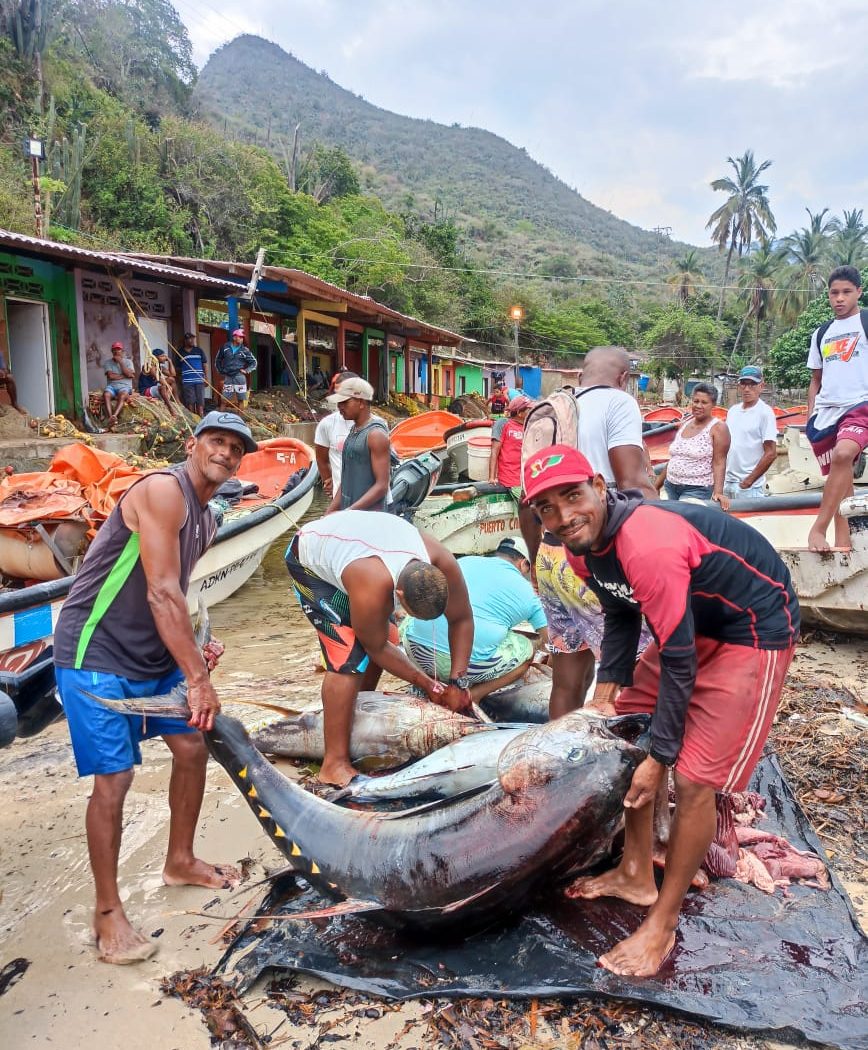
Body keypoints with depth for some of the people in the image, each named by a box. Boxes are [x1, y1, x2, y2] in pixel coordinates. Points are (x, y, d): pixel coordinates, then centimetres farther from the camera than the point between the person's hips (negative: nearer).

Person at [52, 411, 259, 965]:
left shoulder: (207, 519, 10)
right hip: (97, 655, -9)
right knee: (114, 776, -7)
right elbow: (160, 593, -27)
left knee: (193, 747, 13)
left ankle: (181, 862, 34)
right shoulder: (164, 489, -21)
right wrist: (198, 680, -26)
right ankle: (108, 911, 12)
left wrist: (193, 648, -2)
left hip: (153, 652, 9)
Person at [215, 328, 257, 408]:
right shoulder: (225, 347, 3)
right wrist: (221, 371, 10)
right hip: (227, 377, 0)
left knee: (241, 399, 1)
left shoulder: (244, 350, 2)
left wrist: (247, 371, -1)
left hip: (239, 377, 0)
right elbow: (217, 360, 16)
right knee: (224, 399, 2)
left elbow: (253, 362, 10)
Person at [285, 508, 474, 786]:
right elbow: (377, 648, -23)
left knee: (385, 635, 2)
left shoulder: (442, 564, -27)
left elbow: (462, 619, -12)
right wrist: (427, 684, -13)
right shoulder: (373, 589, -41)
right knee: (349, 654, -19)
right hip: (309, 559, -7)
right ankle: (335, 764, -14)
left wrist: (458, 682, -15)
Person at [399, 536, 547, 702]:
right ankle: (472, 695, 4)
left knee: (407, 623, 36)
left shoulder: (464, 561, 21)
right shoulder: (526, 592, 14)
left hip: (419, 653, 3)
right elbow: (547, 638, 21)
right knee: (526, 650, 22)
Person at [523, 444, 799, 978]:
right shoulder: (583, 545, -7)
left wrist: (660, 757, -19)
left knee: (694, 778, -10)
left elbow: (678, 659, -28)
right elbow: (622, 615, 8)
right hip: (695, 624, 9)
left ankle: (663, 925, 9)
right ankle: (637, 875, 26)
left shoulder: (649, 545, -35)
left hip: (756, 629, -9)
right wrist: (607, 691, -3)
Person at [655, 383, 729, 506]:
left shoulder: (718, 428, -6)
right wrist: (657, 485, 17)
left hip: (697, 490, -6)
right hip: (671, 486, 6)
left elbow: (719, 463, -12)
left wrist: (718, 492, -25)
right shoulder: (685, 424, 12)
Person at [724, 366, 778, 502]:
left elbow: (771, 453, -11)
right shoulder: (733, 410, 11)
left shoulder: (765, 412, -8)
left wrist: (748, 481, -12)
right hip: (727, 482, 6)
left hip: (750, 487, -6)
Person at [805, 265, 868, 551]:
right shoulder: (821, 333, 18)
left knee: (843, 455, -32)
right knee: (839, 478, 6)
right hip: (825, 412, 5)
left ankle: (818, 529, -30)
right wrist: (810, 416, 13)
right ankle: (843, 541, 11)